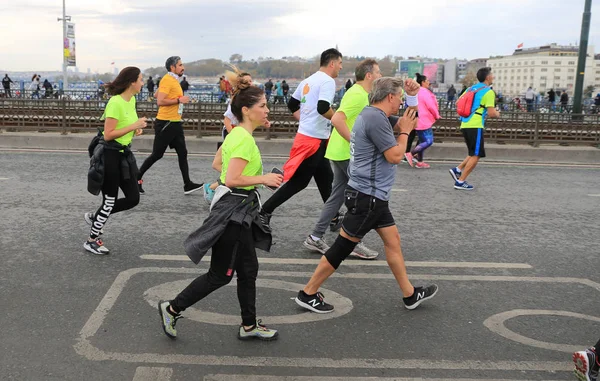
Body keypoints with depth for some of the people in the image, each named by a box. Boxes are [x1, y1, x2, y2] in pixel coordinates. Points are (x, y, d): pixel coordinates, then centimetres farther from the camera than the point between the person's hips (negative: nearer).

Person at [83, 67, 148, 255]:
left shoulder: (132, 100, 7)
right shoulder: (116, 102, -21)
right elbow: (108, 134, -23)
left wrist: (136, 129, 3)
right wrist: (133, 126, -22)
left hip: (123, 154, 9)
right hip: (109, 155, -9)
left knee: (133, 198, 7)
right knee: (110, 200, 1)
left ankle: (95, 216, 27)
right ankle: (91, 241, 19)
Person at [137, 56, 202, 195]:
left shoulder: (174, 80, 14)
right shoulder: (167, 80, -15)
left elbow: (157, 94, 24)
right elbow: (160, 101, -23)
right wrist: (179, 100, -20)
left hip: (175, 123, 9)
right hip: (165, 123, -9)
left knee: (182, 153, 6)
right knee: (157, 155, -1)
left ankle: (187, 185, 8)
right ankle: (137, 178, 14)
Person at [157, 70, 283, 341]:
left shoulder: (237, 134, 10)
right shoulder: (244, 139, -20)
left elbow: (219, 163, 18)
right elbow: (232, 179, -28)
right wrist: (263, 179, -19)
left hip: (239, 212, 10)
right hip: (232, 212, -10)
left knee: (248, 270, 15)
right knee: (220, 275, 2)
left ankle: (249, 325, 27)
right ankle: (172, 309, 16)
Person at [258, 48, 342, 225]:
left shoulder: (308, 81, 13)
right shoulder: (328, 81, -13)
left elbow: (292, 105, 19)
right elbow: (323, 108, -27)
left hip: (305, 136, 10)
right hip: (314, 140, -10)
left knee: (326, 181, 16)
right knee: (297, 183, -2)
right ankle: (264, 211, 3)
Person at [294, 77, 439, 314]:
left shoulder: (373, 115, 13)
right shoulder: (376, 118, -19)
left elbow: (409, 121, 26)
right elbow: (395, 156, -19)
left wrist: (413, 97, 12)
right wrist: (404, 131, -4)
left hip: (373, 195, 11)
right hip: (367, 196, -11)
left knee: (392, 240, 15)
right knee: (342, 247, -3)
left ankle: (410, 294, 25)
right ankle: (308, 294, 7)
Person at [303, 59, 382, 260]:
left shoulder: (358, 93, 16)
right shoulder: (358, 95, -16)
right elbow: (337, 119, -28)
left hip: (340, 152, 10)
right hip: (348, 153, -10)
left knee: (337, 195, 13)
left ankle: (315, 238, 16)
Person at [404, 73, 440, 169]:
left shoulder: (418, 92, 17)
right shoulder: (424, 92, -14)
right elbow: (431, 106, -17)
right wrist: (437, 116, -2)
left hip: (419, 121, 11)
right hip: (424, 121, -11)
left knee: (422, 141, 15)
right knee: (428, 141, -10)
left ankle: (420, 162, 17)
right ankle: (410, 154, -15)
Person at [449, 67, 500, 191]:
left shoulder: (471, 88, 14)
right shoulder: (488, 92, -8)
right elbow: (491, 113, -13)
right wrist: (497, 114, 9)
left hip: (465, 125, 8)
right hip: (475, 126, -8)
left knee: (474, 154, 20)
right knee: (476, 155, 0)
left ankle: (457, 170, 8)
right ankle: (460, 181, -1)